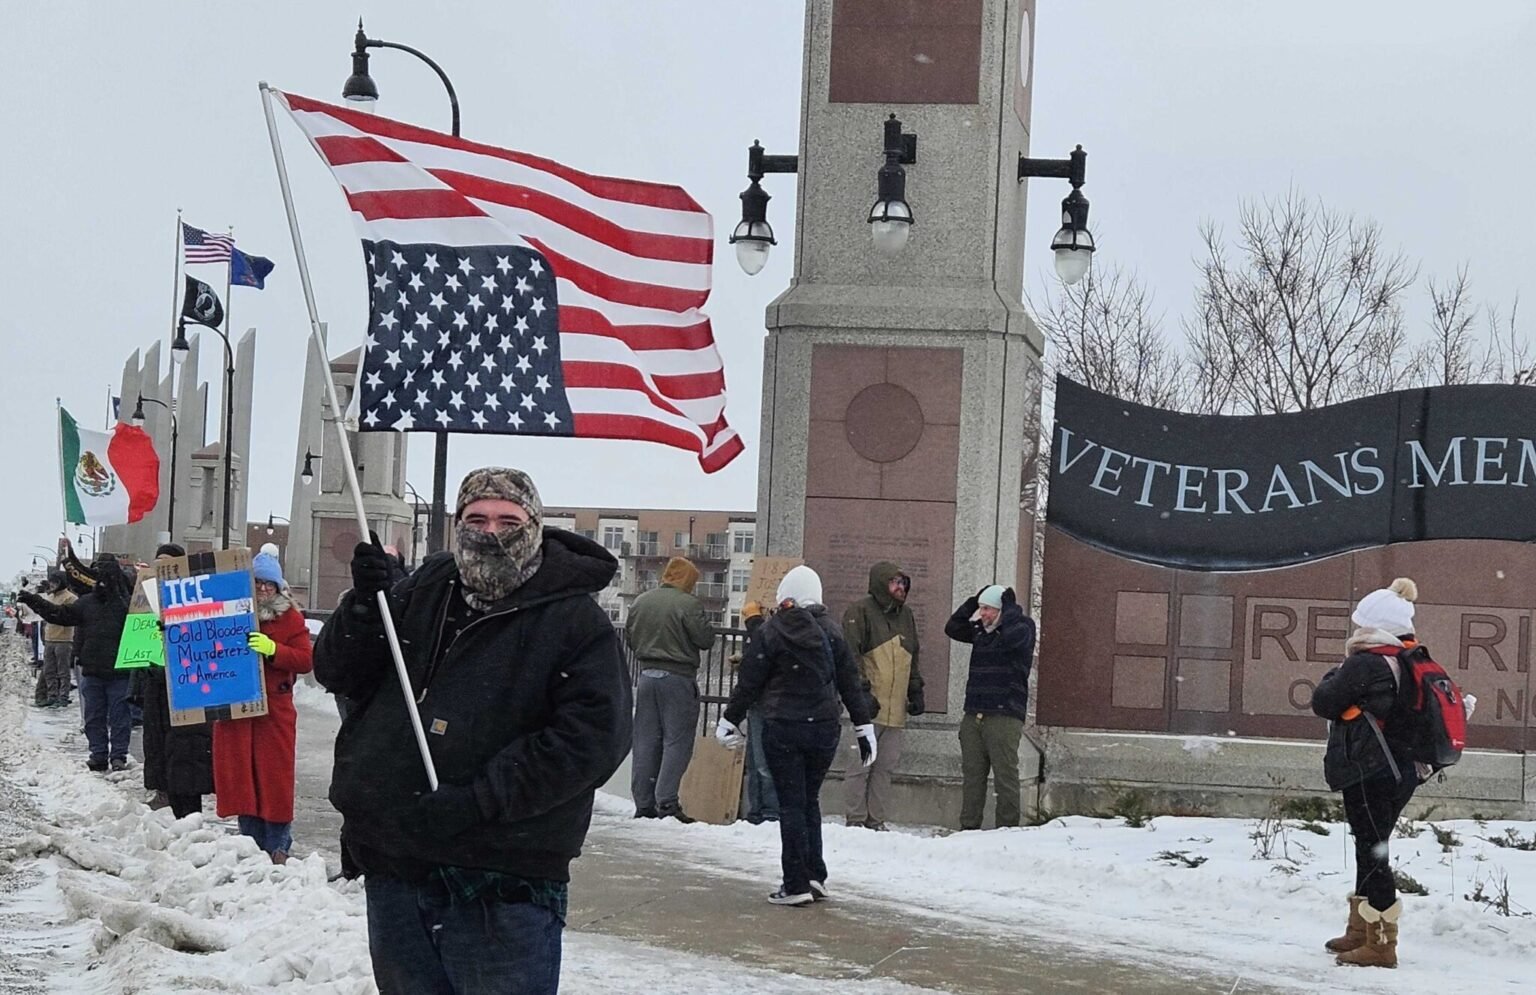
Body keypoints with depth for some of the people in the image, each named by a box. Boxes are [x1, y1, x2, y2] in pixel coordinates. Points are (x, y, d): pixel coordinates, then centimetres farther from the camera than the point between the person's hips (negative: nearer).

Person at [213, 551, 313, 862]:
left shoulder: (290, 618, 2)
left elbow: (305, 660, -7)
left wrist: (272, 649, -21)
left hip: (274, 710, -2)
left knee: (275, 778, -2)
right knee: (241, 776, 4)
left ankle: (278, 846, 5)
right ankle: (252, 842, 12)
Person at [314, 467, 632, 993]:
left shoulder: (576, 622, -6)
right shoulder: (421, 594, 12)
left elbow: (592, 737, -16)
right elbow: (338, 673, 11)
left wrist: (479, 800, -22)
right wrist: (365, 603, -9)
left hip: (504, 885, -6)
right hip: (394, 867, 6)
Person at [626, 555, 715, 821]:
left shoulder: (640, 602, 7)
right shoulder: (689, 604, -13)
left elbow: (630, 637, 13)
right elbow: (705, 639, -12)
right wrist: (706, 626, 7)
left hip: (647, 676, 6)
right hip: (678, 678, -6)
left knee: (646, 740, 10)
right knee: (677, 739, -2)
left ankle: (643, 804, 10)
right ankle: (666, 801, -12)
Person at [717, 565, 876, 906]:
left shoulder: (770, 633, -5)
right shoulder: (831, 632, 3)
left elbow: (749, 683, -2)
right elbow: (850, 681, 6)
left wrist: (729, 721, 10)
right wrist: (863, 727, 12)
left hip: (783, 728, -3)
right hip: (824, 729, 3)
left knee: (791, 804, 0)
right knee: (810, 801, 16)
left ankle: (796, 884, -2)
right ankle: (816, 876, 10)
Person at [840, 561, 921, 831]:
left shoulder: (905, 615, 19)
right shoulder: (860, 612, -4)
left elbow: (912, 659, 27)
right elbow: (851, 655, -10)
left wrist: (916, 691, 20)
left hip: (895, 709, 7)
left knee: (886, 765, 7)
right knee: (861, 764, -5)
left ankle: (875, 821, 12)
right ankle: (856, 820, 0)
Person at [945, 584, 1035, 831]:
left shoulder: (1023, 626, -2)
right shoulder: (981, 630, 17)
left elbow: (1011, 638, -23)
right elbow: (952, 629, 21)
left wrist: (1011, 608, -9)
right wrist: (972, 602, 13)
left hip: (1004, 716, -7)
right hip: (974, 715, 7)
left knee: (1005, 775, -6)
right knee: (972, 775, 7)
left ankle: (1007, 828, -4)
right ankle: (969, 826, 10)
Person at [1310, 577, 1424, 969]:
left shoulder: (1364, 665, -17)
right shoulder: (1408, 664, 10)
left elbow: (1323, 703, -9)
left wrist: (1340, 669, 5)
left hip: (1368, 774, -9)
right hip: (1400, 772, 9)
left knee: (1372, 853, -4)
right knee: (1372, 849, 18)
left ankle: (1380, 944, -2)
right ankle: (1359, 932, 29)